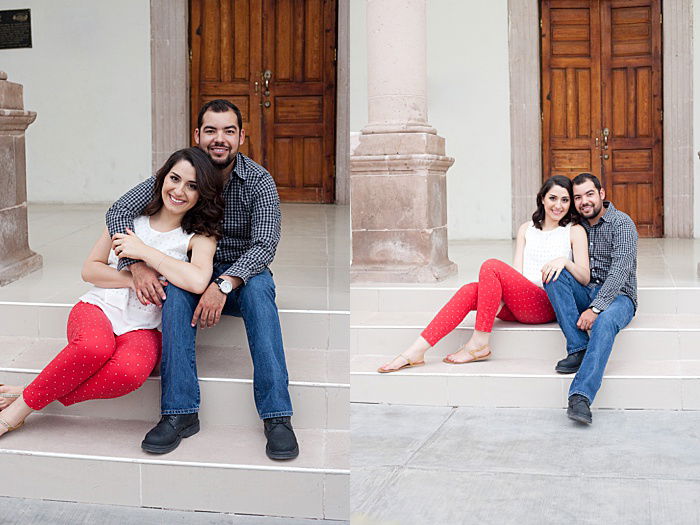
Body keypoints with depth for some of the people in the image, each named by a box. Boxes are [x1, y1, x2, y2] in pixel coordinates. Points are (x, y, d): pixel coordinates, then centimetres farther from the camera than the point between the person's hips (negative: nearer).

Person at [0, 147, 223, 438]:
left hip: (142, 328, 0)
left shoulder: (200, 236, 3)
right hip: (98, 309, 1)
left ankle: (27, 400, -21)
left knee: (129, 371, -38)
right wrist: (136, 278, -7)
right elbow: (90, 270, 9)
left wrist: (144, 252, -15)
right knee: (96, 347, -39)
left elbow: (198, 281, -21)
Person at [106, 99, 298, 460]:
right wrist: (138, 264, -27)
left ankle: (277, 416, -40)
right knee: (175, 289, -32)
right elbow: (119, 211, -9)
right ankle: (180, 412, -35)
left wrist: (224, 284, -39)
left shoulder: (258, 181, -12)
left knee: (259, 289, -35)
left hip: (242, 275, -1)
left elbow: (265, 245, -23)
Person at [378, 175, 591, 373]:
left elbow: (585, 278, -3)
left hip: (548, 306, -4)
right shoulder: (526, 229, 21)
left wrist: (564, 261, -24)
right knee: (470, 290, -24)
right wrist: (500, 294, -12)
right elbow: (517, 271, 9)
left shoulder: (575, 231, 8)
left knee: (492, 266, -26)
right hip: (515, 308, 5)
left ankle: (479, 344, -24)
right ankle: (416, 352, -33)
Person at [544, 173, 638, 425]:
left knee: (605, 323, -39)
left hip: (616, 296, -5)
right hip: (583, 294, 5)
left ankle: (580, 397, -51)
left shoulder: (622, 223, -7)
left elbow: (620, 271, -19)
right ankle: (578, 349, -26)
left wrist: (596, 308, -29)